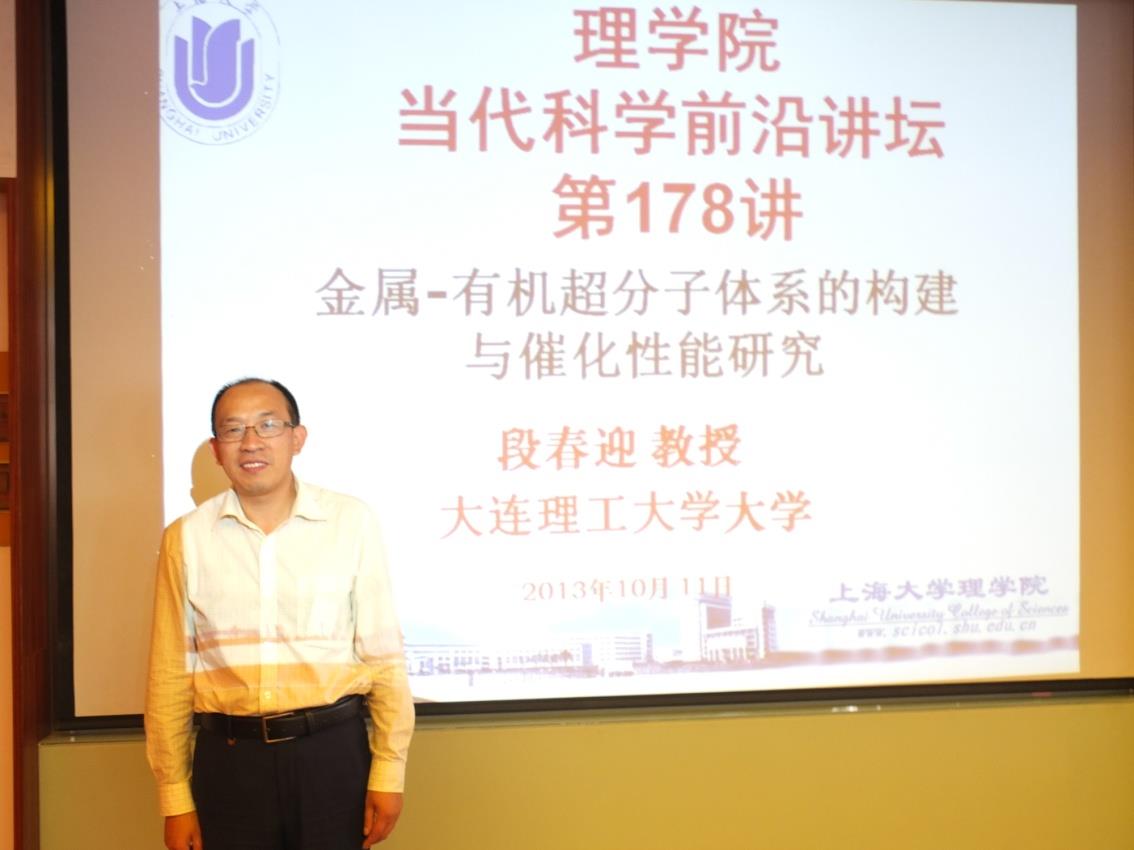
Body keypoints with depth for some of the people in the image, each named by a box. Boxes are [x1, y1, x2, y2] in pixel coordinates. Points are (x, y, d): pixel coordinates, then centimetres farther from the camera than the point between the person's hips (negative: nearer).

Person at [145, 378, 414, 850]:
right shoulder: (187, 538, 0)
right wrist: (174, 797, 3)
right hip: (229, 759, 1)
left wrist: (389, 770, -1)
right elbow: (171, 674, 4)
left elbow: (383, 656, 0)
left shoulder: (350, 522, -3)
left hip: (332, 752, -1)